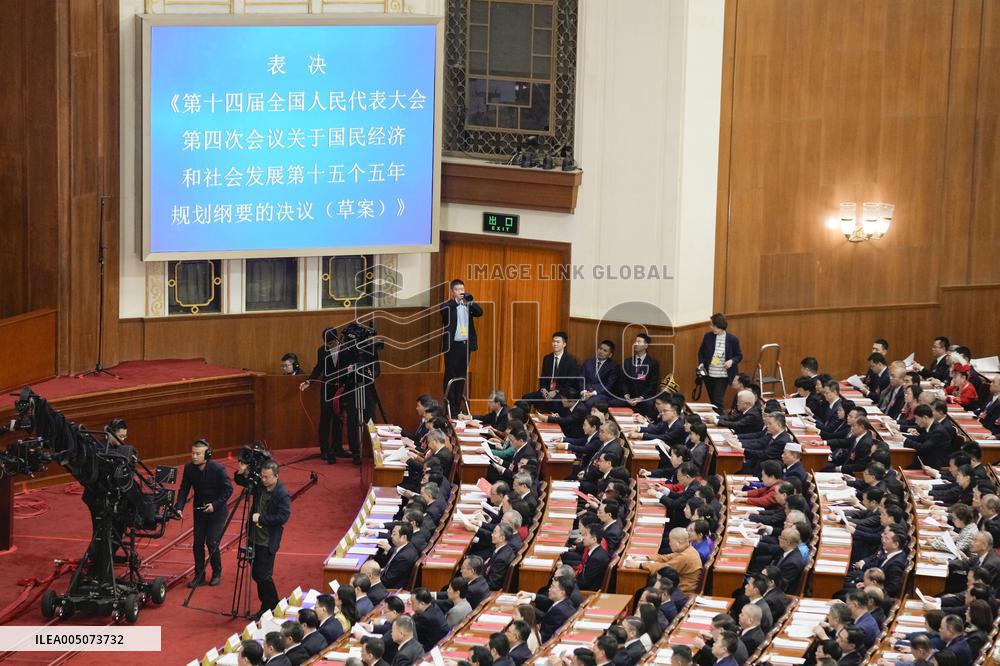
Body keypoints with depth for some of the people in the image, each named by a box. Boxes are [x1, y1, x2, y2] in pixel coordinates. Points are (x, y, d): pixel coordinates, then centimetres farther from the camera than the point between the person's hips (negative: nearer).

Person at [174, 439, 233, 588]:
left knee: (212, 543, -6)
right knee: (197, 543, 3)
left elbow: (228, 489, -12)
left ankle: (217, 574, 15)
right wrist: (179, 508, -17)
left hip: (217, 511, -4)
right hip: (199, 511, 4)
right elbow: (184, 490, -4)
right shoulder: (189, 468, -7)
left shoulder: (218, 469, -20)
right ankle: (199, 576, 13)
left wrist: (215, 505, -20)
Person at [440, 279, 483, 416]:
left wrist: (470, 301, -19)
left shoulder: (469, 305, 10)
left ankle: (457, 406, 16)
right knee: (450, 376, -2)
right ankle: (450, 407, 1)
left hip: (466, 345, 5)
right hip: (452, 346, -5)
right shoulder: (447, 305, -3)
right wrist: (457, 300, -30)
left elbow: (479, 312, -5)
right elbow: (444, 311, -24)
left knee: (462, 376, 9)